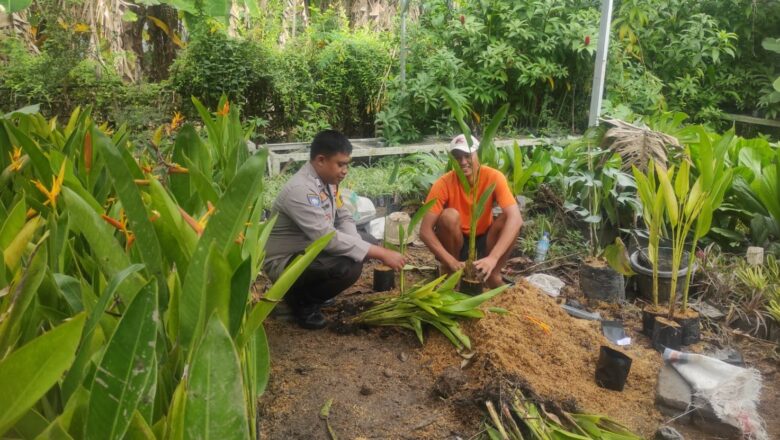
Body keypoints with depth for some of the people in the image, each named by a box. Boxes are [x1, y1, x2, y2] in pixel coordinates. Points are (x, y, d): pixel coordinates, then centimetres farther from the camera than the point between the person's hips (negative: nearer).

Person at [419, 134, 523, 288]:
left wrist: (493, 258, -45)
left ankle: (493, 275, -8)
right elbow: (425, 230, -26)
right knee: (449, 216, -31)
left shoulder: (493, 177, -21)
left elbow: (515, 218, -33)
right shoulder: (444, 183, -23)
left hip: (484, 240, 1)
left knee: (508, 219, -26)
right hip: (456, 242, -1)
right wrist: (452, 262, -37)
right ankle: (450, 274, -9)